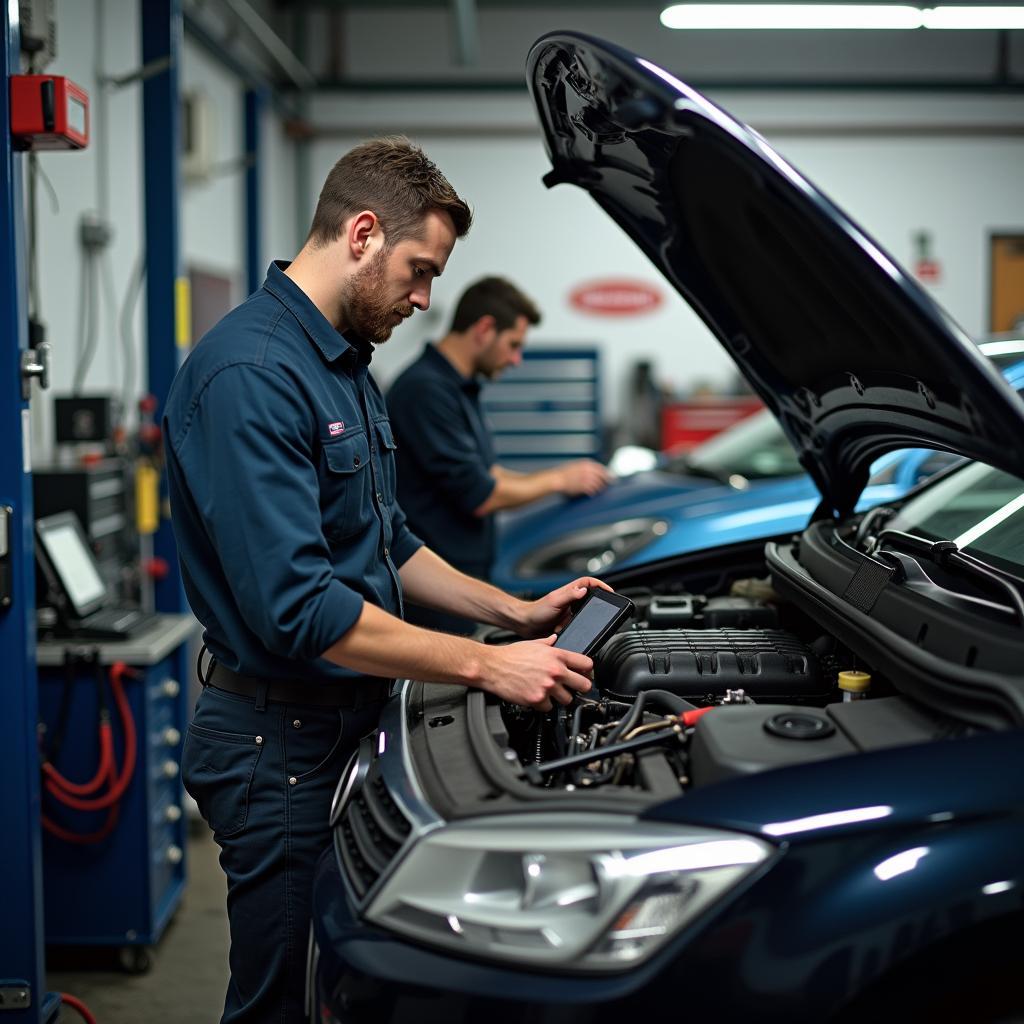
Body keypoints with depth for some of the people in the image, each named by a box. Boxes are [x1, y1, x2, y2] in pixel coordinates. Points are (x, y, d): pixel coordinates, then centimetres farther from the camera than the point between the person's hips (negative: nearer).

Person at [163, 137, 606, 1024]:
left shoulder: (347, 367, 12)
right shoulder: (249, 375, -21)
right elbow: (297, 607, -28)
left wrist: (518, 613, 10)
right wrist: (486, 665, -24)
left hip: (350, 720, 10)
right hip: (281, 742, -10)